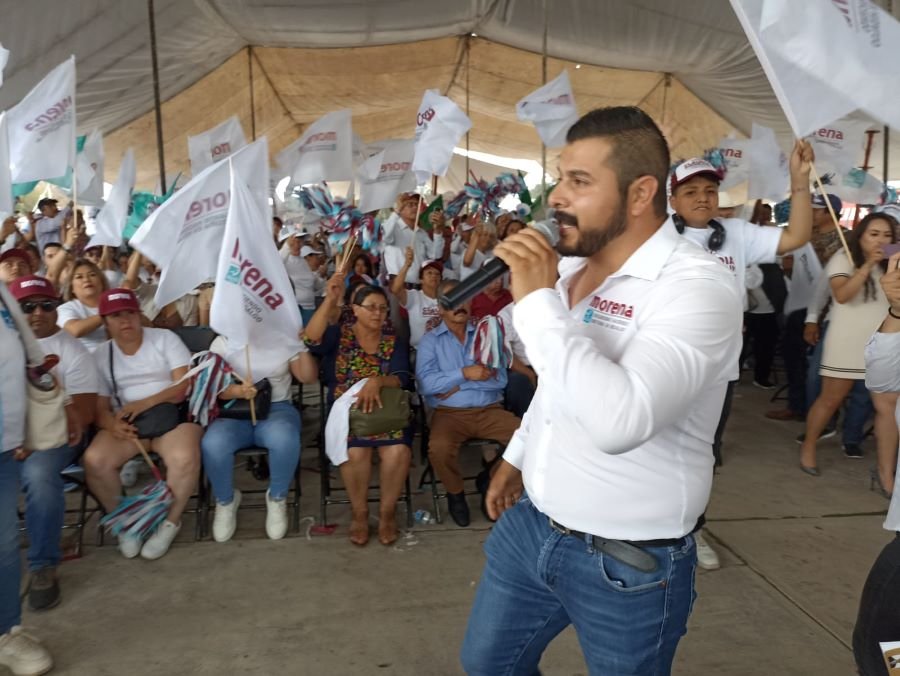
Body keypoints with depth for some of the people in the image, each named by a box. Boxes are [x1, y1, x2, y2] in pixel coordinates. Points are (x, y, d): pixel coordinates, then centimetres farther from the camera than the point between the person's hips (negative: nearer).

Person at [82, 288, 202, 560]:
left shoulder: (165, 338, 2)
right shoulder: (100, 356, 10)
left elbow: (185, 385, -7)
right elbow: (99, 406, 5)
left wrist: (144, 403, -20)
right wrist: (112, 424, -19)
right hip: (126, 423, 3)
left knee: (184, 459, -33)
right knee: (94, 460, -26)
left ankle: (170, 522, -6)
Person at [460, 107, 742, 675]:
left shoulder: (699, 287, -23)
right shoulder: (569, 266, 2)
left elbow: (620, 420, -39)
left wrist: (538, 301, -31)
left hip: (628, 563, -7)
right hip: (531, 525, 7)